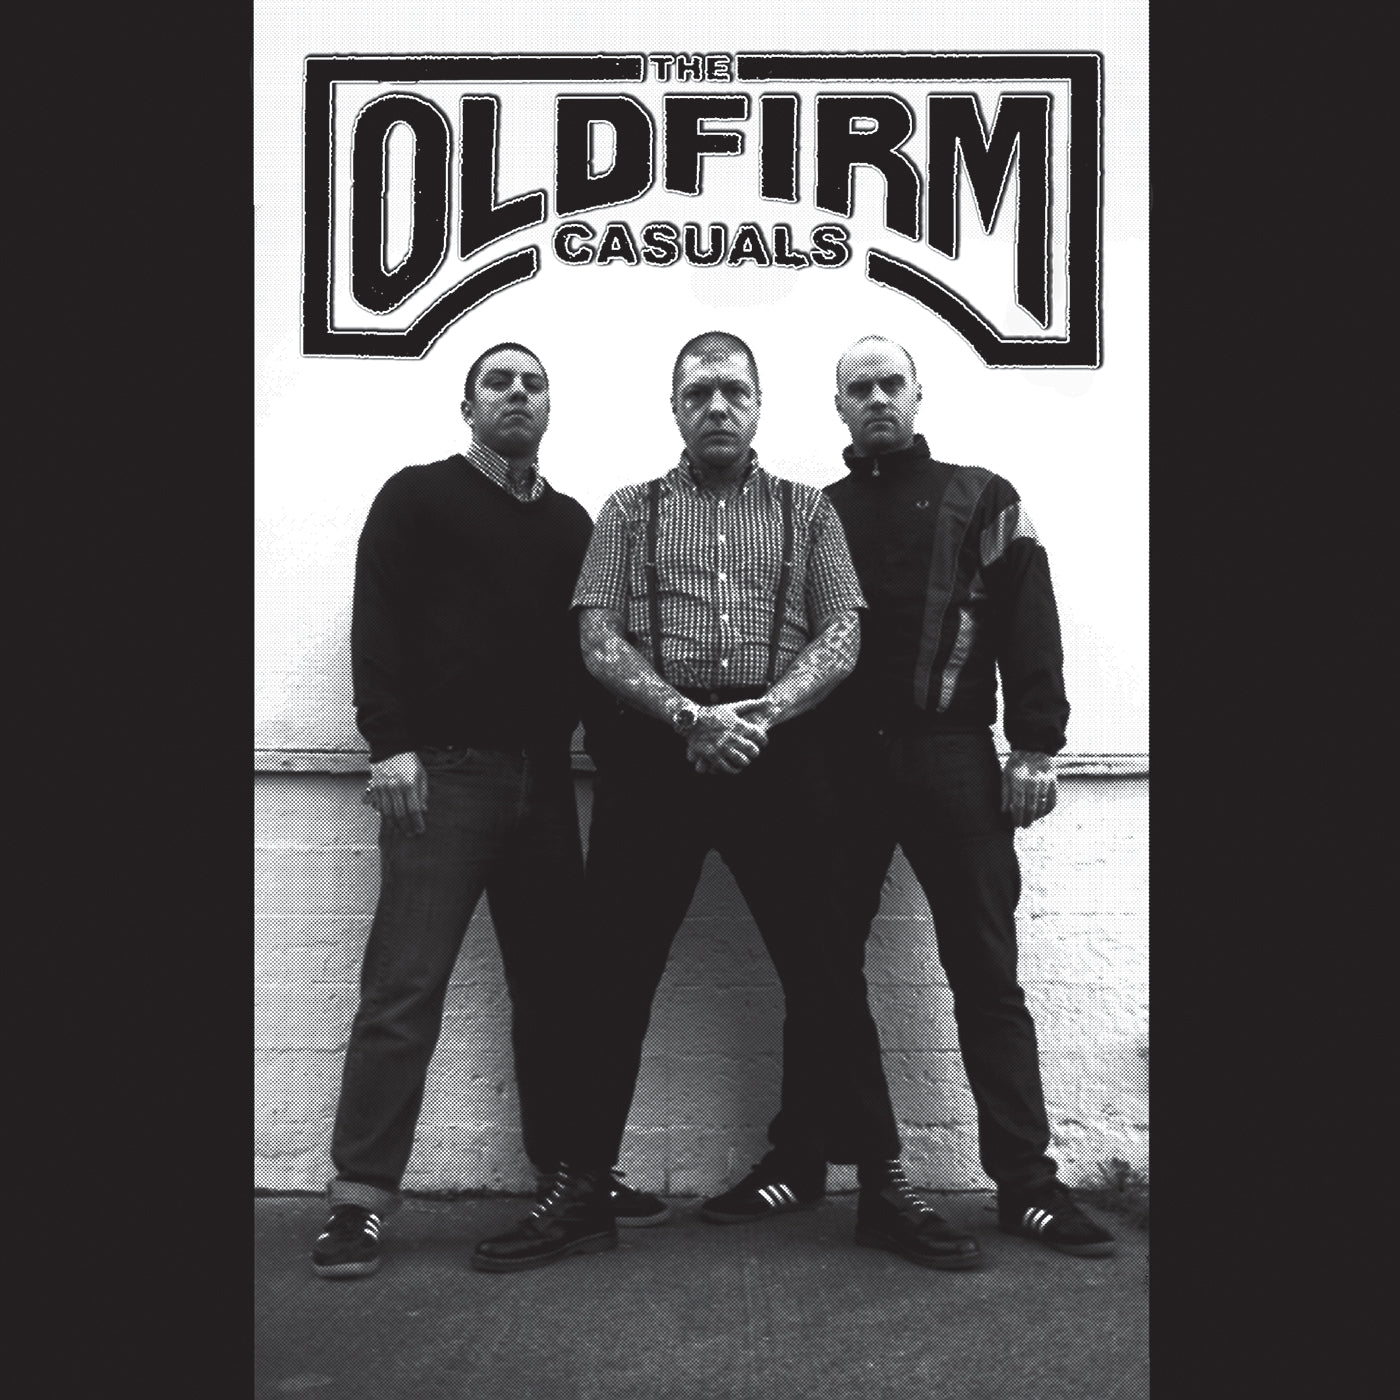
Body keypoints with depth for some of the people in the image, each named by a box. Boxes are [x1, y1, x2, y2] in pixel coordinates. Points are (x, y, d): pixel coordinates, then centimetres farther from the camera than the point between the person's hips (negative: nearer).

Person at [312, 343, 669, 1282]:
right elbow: (378, 622, -3)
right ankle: (361, 1197, 1)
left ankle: (568, 1169, 20)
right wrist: (391, 744, -14)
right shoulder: (418, 497, 6)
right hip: (444, 771, -4)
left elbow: (586, 638, 17)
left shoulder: (570, 521, 19)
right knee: (405, 986, -6)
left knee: (556, 981, 8)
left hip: (542, 776, 5)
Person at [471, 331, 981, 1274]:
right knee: (617, 972, 2)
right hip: (653, 752, 1)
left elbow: (840, 637, 3)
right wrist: (687, 715, -15)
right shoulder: (631, 511, 14)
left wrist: (762, 713, -15)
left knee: (823, 968, 2)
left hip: (779, 754, 0)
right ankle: (582, 1190, 14)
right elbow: (598, 637, 1)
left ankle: (882, 1180, 15)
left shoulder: (808, 511, 14)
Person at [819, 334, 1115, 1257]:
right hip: (842, 761, 2)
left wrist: (1034, 746, -8)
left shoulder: (981, 500, 10)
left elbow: (1029, 623, 1)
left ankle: (1026, 1180, 9)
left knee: (986, 973, 1)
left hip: (951, 756, -2)